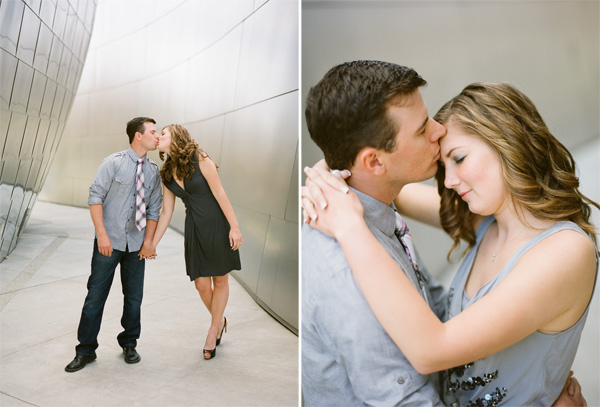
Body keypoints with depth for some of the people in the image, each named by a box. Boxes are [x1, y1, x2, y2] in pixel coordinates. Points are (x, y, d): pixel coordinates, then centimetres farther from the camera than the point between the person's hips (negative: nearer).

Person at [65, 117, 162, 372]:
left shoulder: (153, 171, 6)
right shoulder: (114, 163, -6)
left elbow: (154, 209, 8)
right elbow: (95, 197, -9)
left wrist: (149, 240, 1)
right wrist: (102, 234, -15)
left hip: (136, 245, 4)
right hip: (109, 242, -3)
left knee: (134, 297, 10)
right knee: (95, 295, 2)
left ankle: (129, 344, 28)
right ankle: (86, 351, 16)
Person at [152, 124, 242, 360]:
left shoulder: (199, 160, -10)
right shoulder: (167, 174, 7)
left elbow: (219, 193, -12)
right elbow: (166, 212, 11)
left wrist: (234, 226, -15)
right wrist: (152, 244, 10)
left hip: (218, 224, -4)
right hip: (194, 228, 5)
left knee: (220, 280, 6)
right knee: (201, 284, 3)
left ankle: (213, 332, 21)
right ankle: (219, 321, 30)